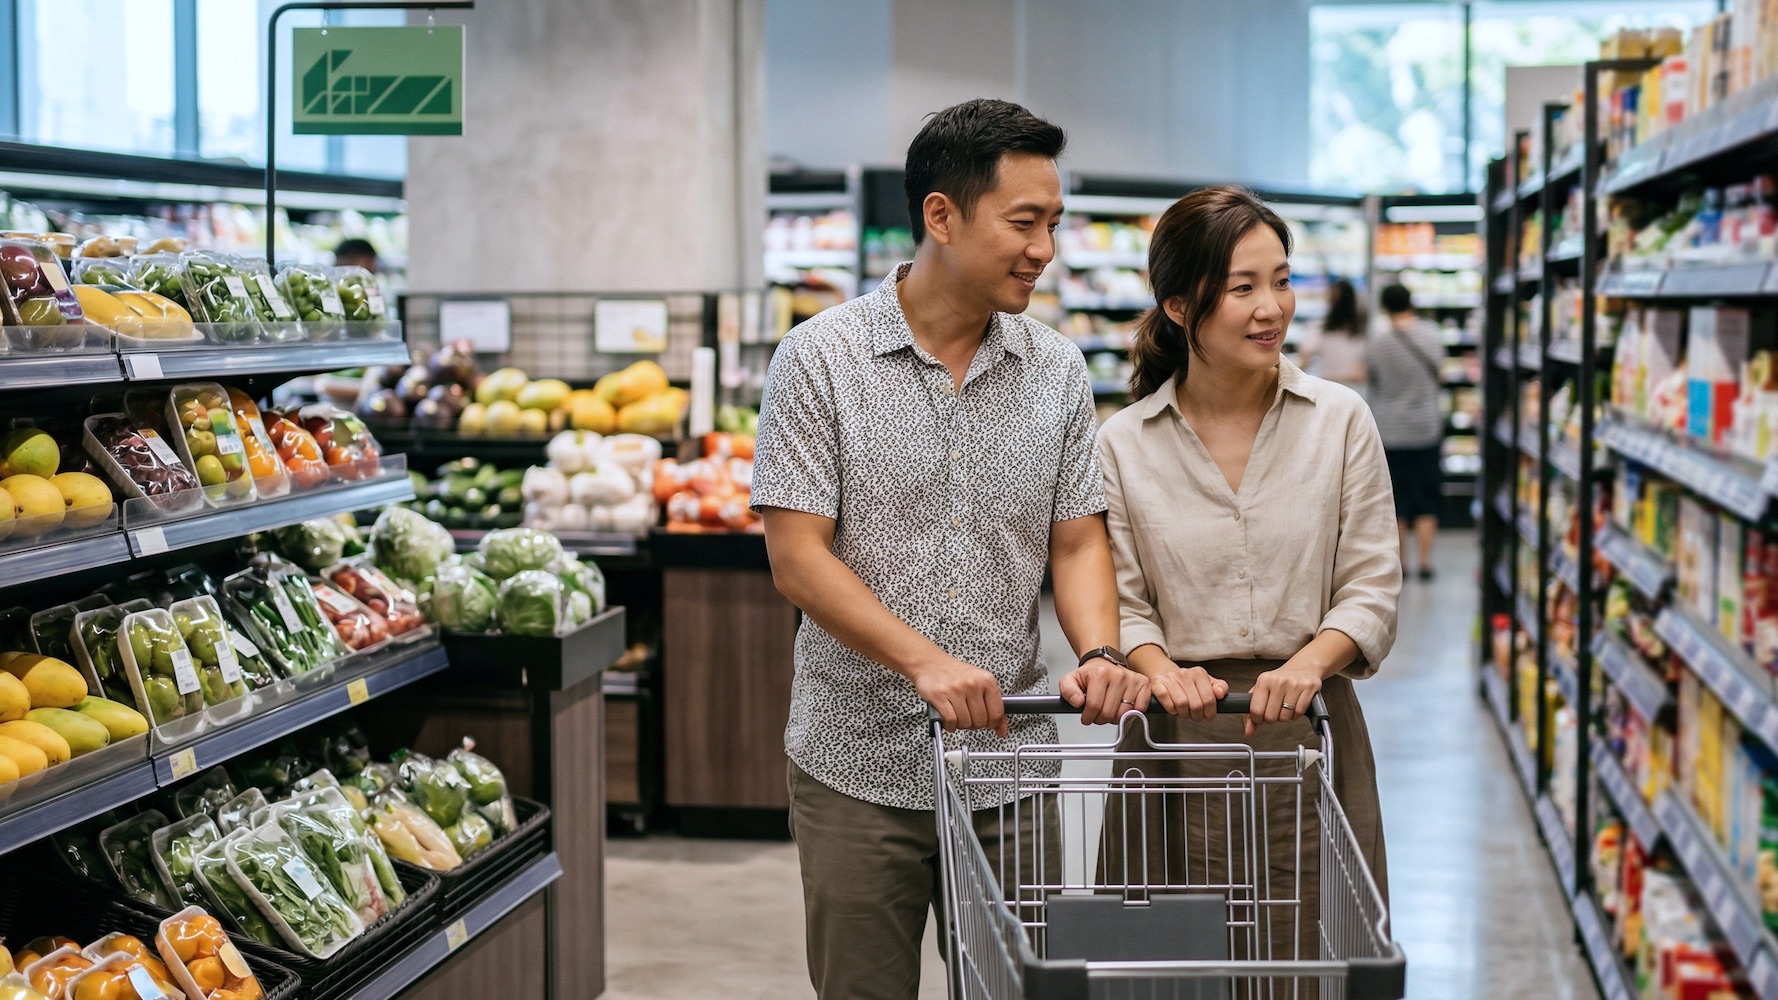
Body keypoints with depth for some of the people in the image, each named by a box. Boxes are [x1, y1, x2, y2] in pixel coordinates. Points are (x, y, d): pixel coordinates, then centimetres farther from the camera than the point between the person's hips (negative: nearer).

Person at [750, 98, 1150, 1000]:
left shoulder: (1056, 370, 5)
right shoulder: (820, 359, -7)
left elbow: (1076, 539, 7)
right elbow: (797, 555, -11)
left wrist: (1099, 653, -14)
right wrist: (925, 660, -23)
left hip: (1012, 765, 3)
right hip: (860, 769, -3)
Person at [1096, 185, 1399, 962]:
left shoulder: (1340, 421, 3)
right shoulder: (1123, 445, 3)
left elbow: (1371, 588, 1)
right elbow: (1120, 601, 2)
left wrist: (1310, 662, -17)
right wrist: (1160, 671, -19)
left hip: (1308, 729, 0)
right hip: (1177, 739, 0)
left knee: (1310, 959, 1)